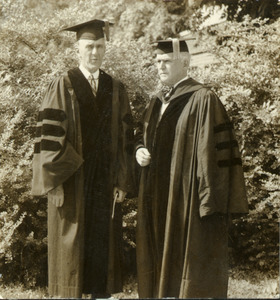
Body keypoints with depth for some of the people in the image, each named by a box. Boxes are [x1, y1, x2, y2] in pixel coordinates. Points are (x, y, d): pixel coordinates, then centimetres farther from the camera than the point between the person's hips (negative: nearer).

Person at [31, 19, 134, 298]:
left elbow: (125, 136, 8)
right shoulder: (61, 87, -4)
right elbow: (48, 136, -8)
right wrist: (55, 181, -14)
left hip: (106, 183, 4)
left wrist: (122, 181, 2)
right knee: (71, 247, 2)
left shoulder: (116, 89, 8)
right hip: (71, 182, -4)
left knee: (103, 248, 8)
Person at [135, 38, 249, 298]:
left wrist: (211, 201, -20)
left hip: (187, 199, -7)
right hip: (157, 201, 8)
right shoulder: (156, 104, 14)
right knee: (160, 264, 12)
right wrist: (140, 150, 1)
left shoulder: (203, 99, -10)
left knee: (189, 265, -1)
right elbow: (141, 136, 26)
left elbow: (215, 151, -15)